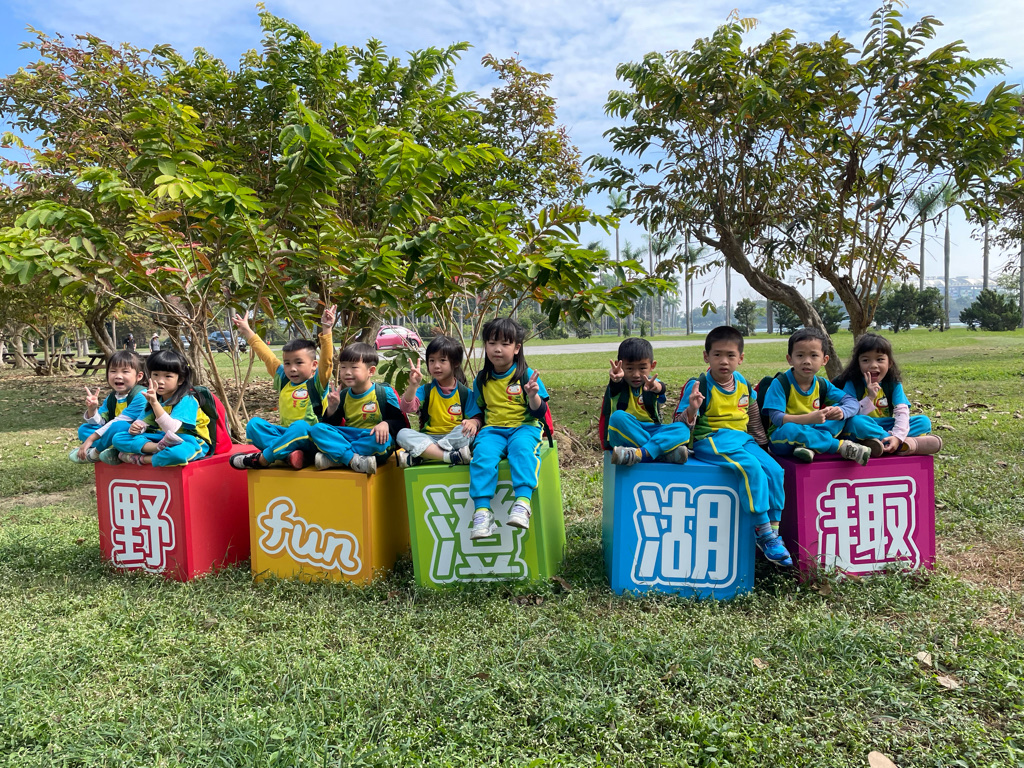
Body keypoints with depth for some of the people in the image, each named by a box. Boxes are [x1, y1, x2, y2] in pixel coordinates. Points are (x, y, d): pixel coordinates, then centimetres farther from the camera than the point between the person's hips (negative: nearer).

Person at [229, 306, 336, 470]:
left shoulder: (316, 382, 0)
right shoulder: (283, 380, 15)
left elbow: (326, 360, -16)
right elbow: (267, 356, 22)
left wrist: (326, 330, -25)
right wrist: (247, 331, 29)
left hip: (309, 438, -6)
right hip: (284, 434, 6)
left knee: (300, 426, -38)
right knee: (254, 424, -14)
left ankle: (262, 459, -26)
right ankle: (288, 454, -33)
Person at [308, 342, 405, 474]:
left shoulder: (385, 393, -3)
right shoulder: (342, 395, 9)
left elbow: (399, 421, -2)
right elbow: (331, 424, 11)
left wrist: (386, 424, -23)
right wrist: (332, 408, -8)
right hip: (347, 439, 4)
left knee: (382, 439, -38)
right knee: (316, 429, -17)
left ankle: (333, 459, -30)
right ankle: (353, 459, -34)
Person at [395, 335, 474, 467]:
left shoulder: (465, 393, 4)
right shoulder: (426, 390, 7)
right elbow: (407, 408, -9)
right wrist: (413, 385, -24)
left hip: (454, 438, -1)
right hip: (428, 439, 1)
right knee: (402, 434, -25)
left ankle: (416, 457, -33)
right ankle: (451, 456, -38)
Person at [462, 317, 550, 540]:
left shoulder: (527, 375, 0)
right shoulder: (482, 380, 11)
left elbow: (539, 412, -3)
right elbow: (479, 411, 19)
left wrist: (533, 395, -23)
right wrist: (474, 421, -3)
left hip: (524, 426, -2)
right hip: (492, 429, 2)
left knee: (522, 448, -37)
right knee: (483, 453, -30)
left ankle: (523, 502, -47)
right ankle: (482, 510, -36)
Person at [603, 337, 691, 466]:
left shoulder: (651, 383, 4)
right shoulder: (619, 384, 2)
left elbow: (660, 387, -22)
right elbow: (615, 385, -25)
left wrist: (655, 387, -48)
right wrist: (615, 378, -51)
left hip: (651, 433, 2)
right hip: (624, 435, -2)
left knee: (682, 428, -21)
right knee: (618, 417, -32)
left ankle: (639, 453, -43)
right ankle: (664, 453, -34)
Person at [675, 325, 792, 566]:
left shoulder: (743, 384, 10)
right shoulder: (698, 386, -8)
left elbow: (754, 418, 26)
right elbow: (681, 423, -11)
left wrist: (762, 444, 23)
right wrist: (692, 410, -31)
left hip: (742, 438, 6)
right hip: (710, 439, -6)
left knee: (774, 470, -16)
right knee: (752, 468, -29)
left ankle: (773, 531, -4)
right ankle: (763, 531, -19)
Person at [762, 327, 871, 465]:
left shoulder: (822, 384, 5)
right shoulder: (780, 383, -12)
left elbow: (853, 402, 1)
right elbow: (776, 417, -21)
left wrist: (841, 411, -24)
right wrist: (809, 418, -34)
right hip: (782, 438, -5)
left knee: (840, 409, -8)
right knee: (789, 429, -39)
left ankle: (811, 447, -27)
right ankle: (842, 446, -23)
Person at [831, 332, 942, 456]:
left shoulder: (894, 384, 1)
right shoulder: (852, 384, -8)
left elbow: (902, 412, -11)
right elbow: (849, 415, -16)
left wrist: (897, 436, -29)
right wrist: (870, 397, -27)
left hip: (886, 428, 4)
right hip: (863, 429, -4)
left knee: (924, 421, -10)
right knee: (856, 421, -37)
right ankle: (907, 444, -28)